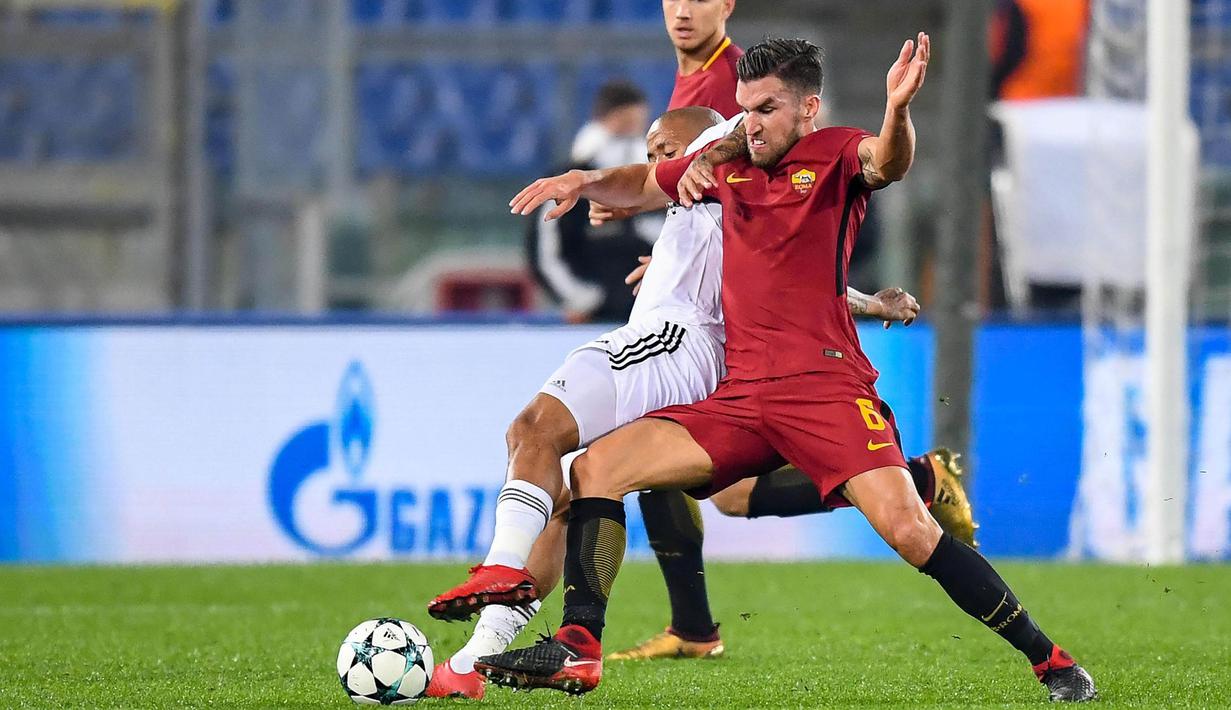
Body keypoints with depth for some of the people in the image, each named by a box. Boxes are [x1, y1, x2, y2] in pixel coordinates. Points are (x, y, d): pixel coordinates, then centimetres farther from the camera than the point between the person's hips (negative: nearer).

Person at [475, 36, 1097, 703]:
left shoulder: (837, 155, 0)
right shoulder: (727, 162, 16)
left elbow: (887, 163, -25)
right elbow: (641, 184, 34)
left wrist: (897, 110, -47)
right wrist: (586, 181, 13)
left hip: (827, 386, -6)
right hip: (739, 396, 6)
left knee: (908, 530, -21)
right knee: (593, 469, -5)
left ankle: (1051, 662, -11)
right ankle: (579, 653, -4)